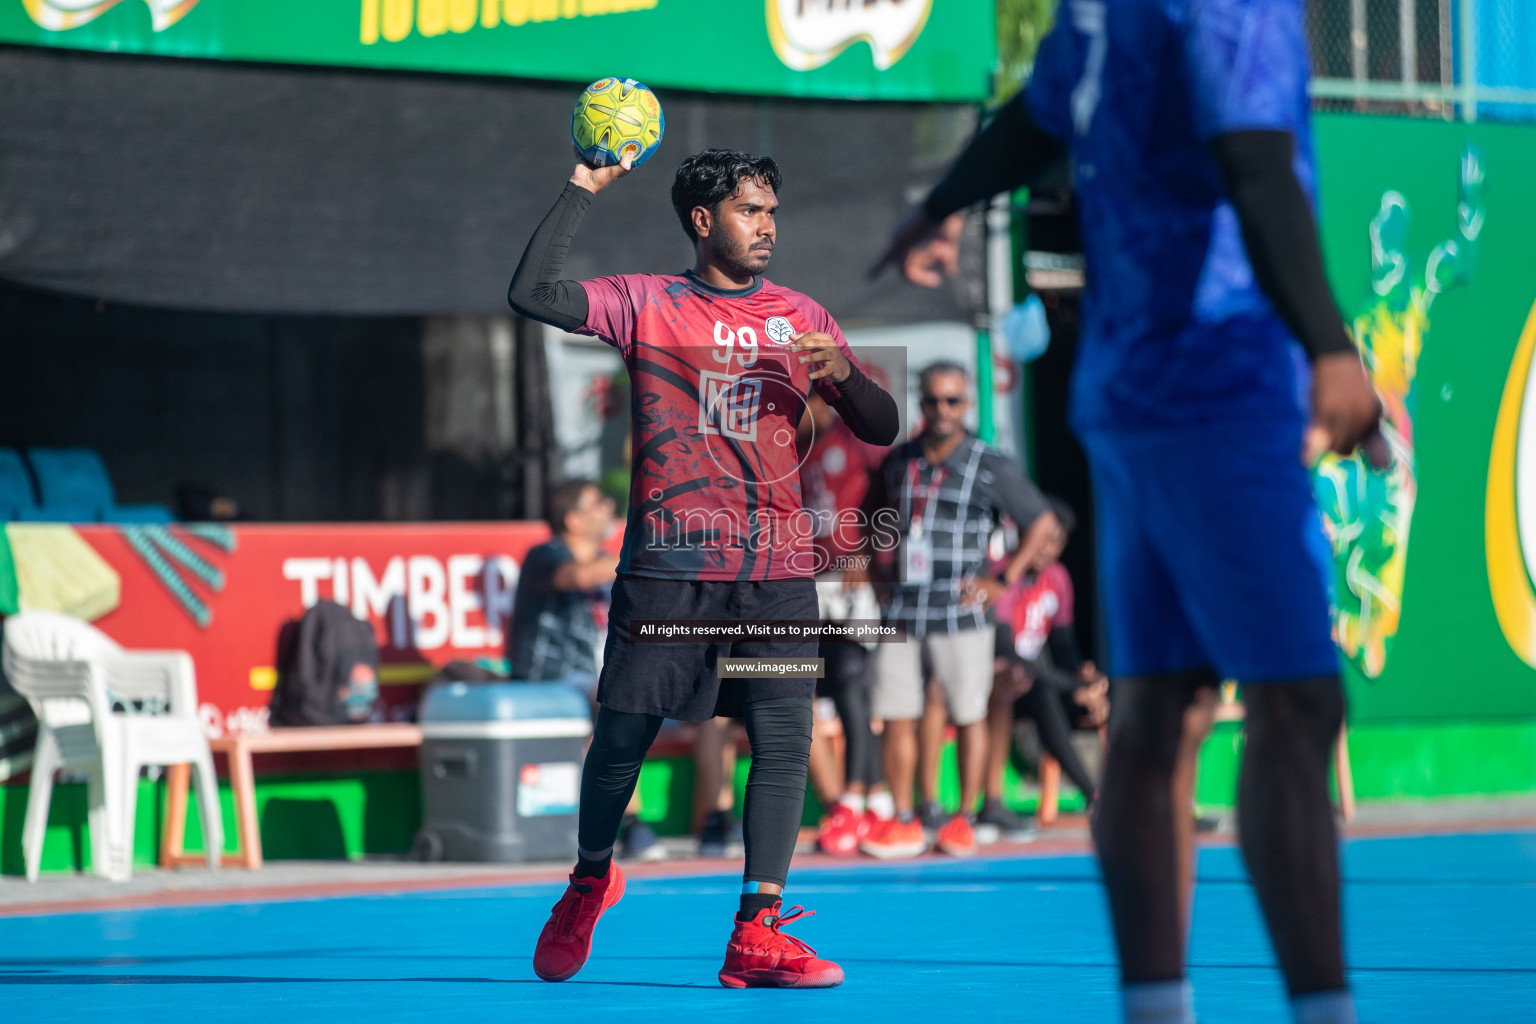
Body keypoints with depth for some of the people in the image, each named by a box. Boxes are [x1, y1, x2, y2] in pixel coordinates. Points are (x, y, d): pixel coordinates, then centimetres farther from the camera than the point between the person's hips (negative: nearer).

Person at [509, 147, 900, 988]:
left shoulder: (802, 318, 13)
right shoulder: (646, 303, 5)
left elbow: (882, 428, 13)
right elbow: (530, 295, -8)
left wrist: (844, 373, -9)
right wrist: (583, 189, -10)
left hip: (776, 569, 2)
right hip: (668, 562, -2)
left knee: (785, 739, -10)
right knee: (623, 733, -1)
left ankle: (757, 935, -9)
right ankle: (589, 883, 27)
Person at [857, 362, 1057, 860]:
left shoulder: (990, 466, -2)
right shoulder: (898, 461, 9)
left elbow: (1042, 523, 3)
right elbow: (874, 516, 26)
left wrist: (1003, 580, -3)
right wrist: (880, 562, 11)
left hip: (960, 611, -3)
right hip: (902, 611, 3)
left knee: (968, 716, 1)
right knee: (896, 716, 1)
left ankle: (964, 819, 11)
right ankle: (902, 822, 8)